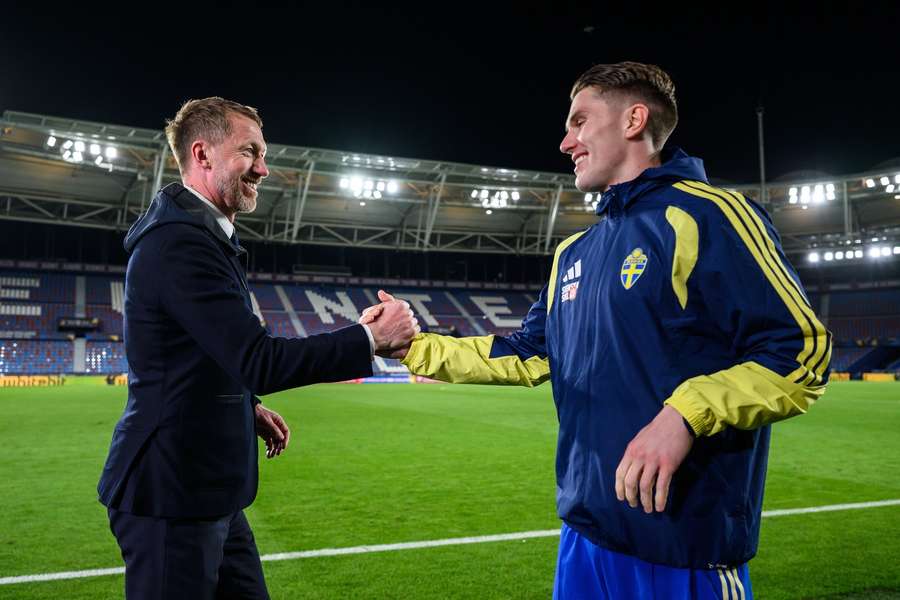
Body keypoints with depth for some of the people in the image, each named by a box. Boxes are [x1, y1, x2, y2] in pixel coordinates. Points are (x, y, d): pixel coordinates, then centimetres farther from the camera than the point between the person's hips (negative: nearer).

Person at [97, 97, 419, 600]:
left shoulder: (194, 231, 12)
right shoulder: (182, 238, -21)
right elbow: (258, 361, -27)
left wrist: (247, 408, 11)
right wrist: (372, 339, -21)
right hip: (174, 489, -10)